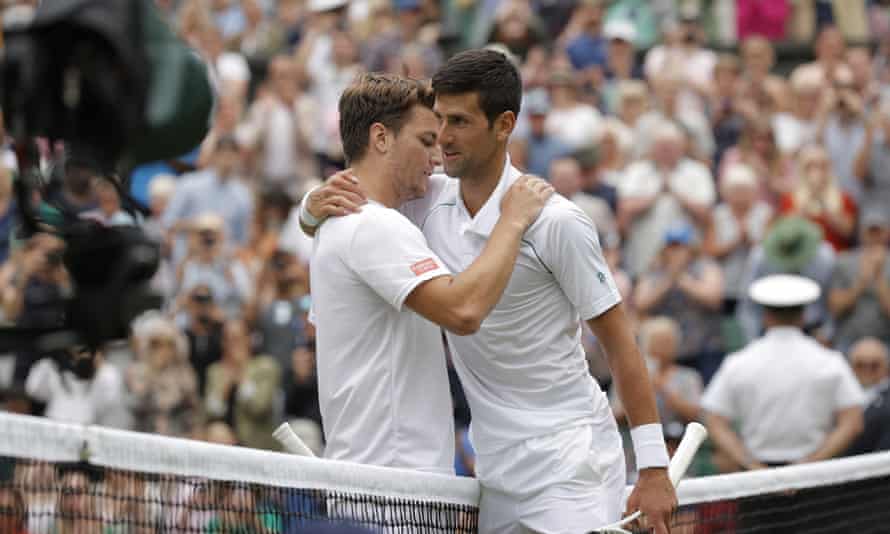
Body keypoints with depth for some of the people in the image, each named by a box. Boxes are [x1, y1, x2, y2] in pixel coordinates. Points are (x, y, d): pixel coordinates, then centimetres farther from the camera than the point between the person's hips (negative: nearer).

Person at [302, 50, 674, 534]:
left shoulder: (557, 222, -13)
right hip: (497, 471, 6)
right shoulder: (429, 201, 3)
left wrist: (653, 467, -12)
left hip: (569, 462, -6)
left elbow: (618, 342, -9)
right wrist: (316, 205, -12)